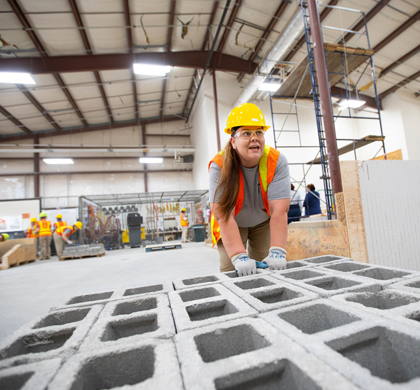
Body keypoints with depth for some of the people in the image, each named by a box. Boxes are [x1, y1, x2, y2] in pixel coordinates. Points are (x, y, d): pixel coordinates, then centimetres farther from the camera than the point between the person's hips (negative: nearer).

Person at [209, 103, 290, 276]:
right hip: (232, 225, -1)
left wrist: (277, 252, -40)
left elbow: (279, 211, -30)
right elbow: (224, 216, -34)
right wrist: (239, 256, -42)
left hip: (264, 222, 2)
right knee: (232, 273, -7)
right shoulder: (219, 166, -28)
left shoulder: (277, 161, -24)